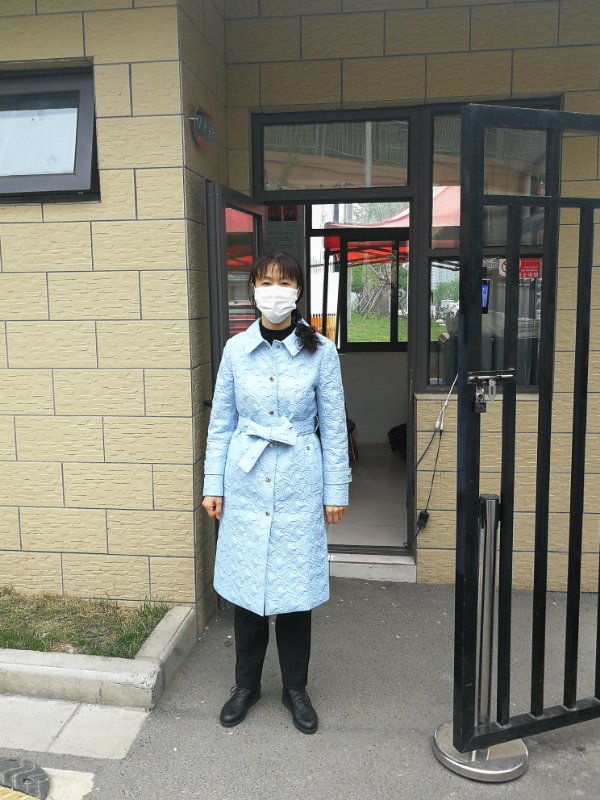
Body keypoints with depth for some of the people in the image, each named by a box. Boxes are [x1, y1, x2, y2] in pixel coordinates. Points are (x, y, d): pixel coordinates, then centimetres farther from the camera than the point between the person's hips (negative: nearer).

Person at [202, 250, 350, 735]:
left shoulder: (320, 351, -4)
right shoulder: (236, 349, 1)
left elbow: (334, 426, 0)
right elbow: (221, 422, 5)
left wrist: (336, 490, 0)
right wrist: (213, 485, 3)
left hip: (298, 485, -1)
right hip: (246, 482, 2)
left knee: (295, 587, 7)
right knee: (245, 585, 10)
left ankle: (296, 689, 28)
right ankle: (246, 684, 31)